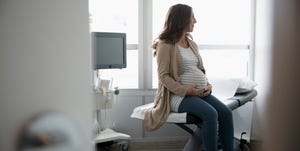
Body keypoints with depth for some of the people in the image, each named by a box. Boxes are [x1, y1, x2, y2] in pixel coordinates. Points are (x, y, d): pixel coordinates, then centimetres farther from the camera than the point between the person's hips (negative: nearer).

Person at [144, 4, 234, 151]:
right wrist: (185, 90, -20)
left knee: (226, 112, -14)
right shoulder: (166, 45, -5)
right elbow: (163, 76, -11)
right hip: (179, 95, -7)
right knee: (211, 114, -28)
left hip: (200, 93, 7)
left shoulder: (192, 43, 17)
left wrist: (208, 85, 1)